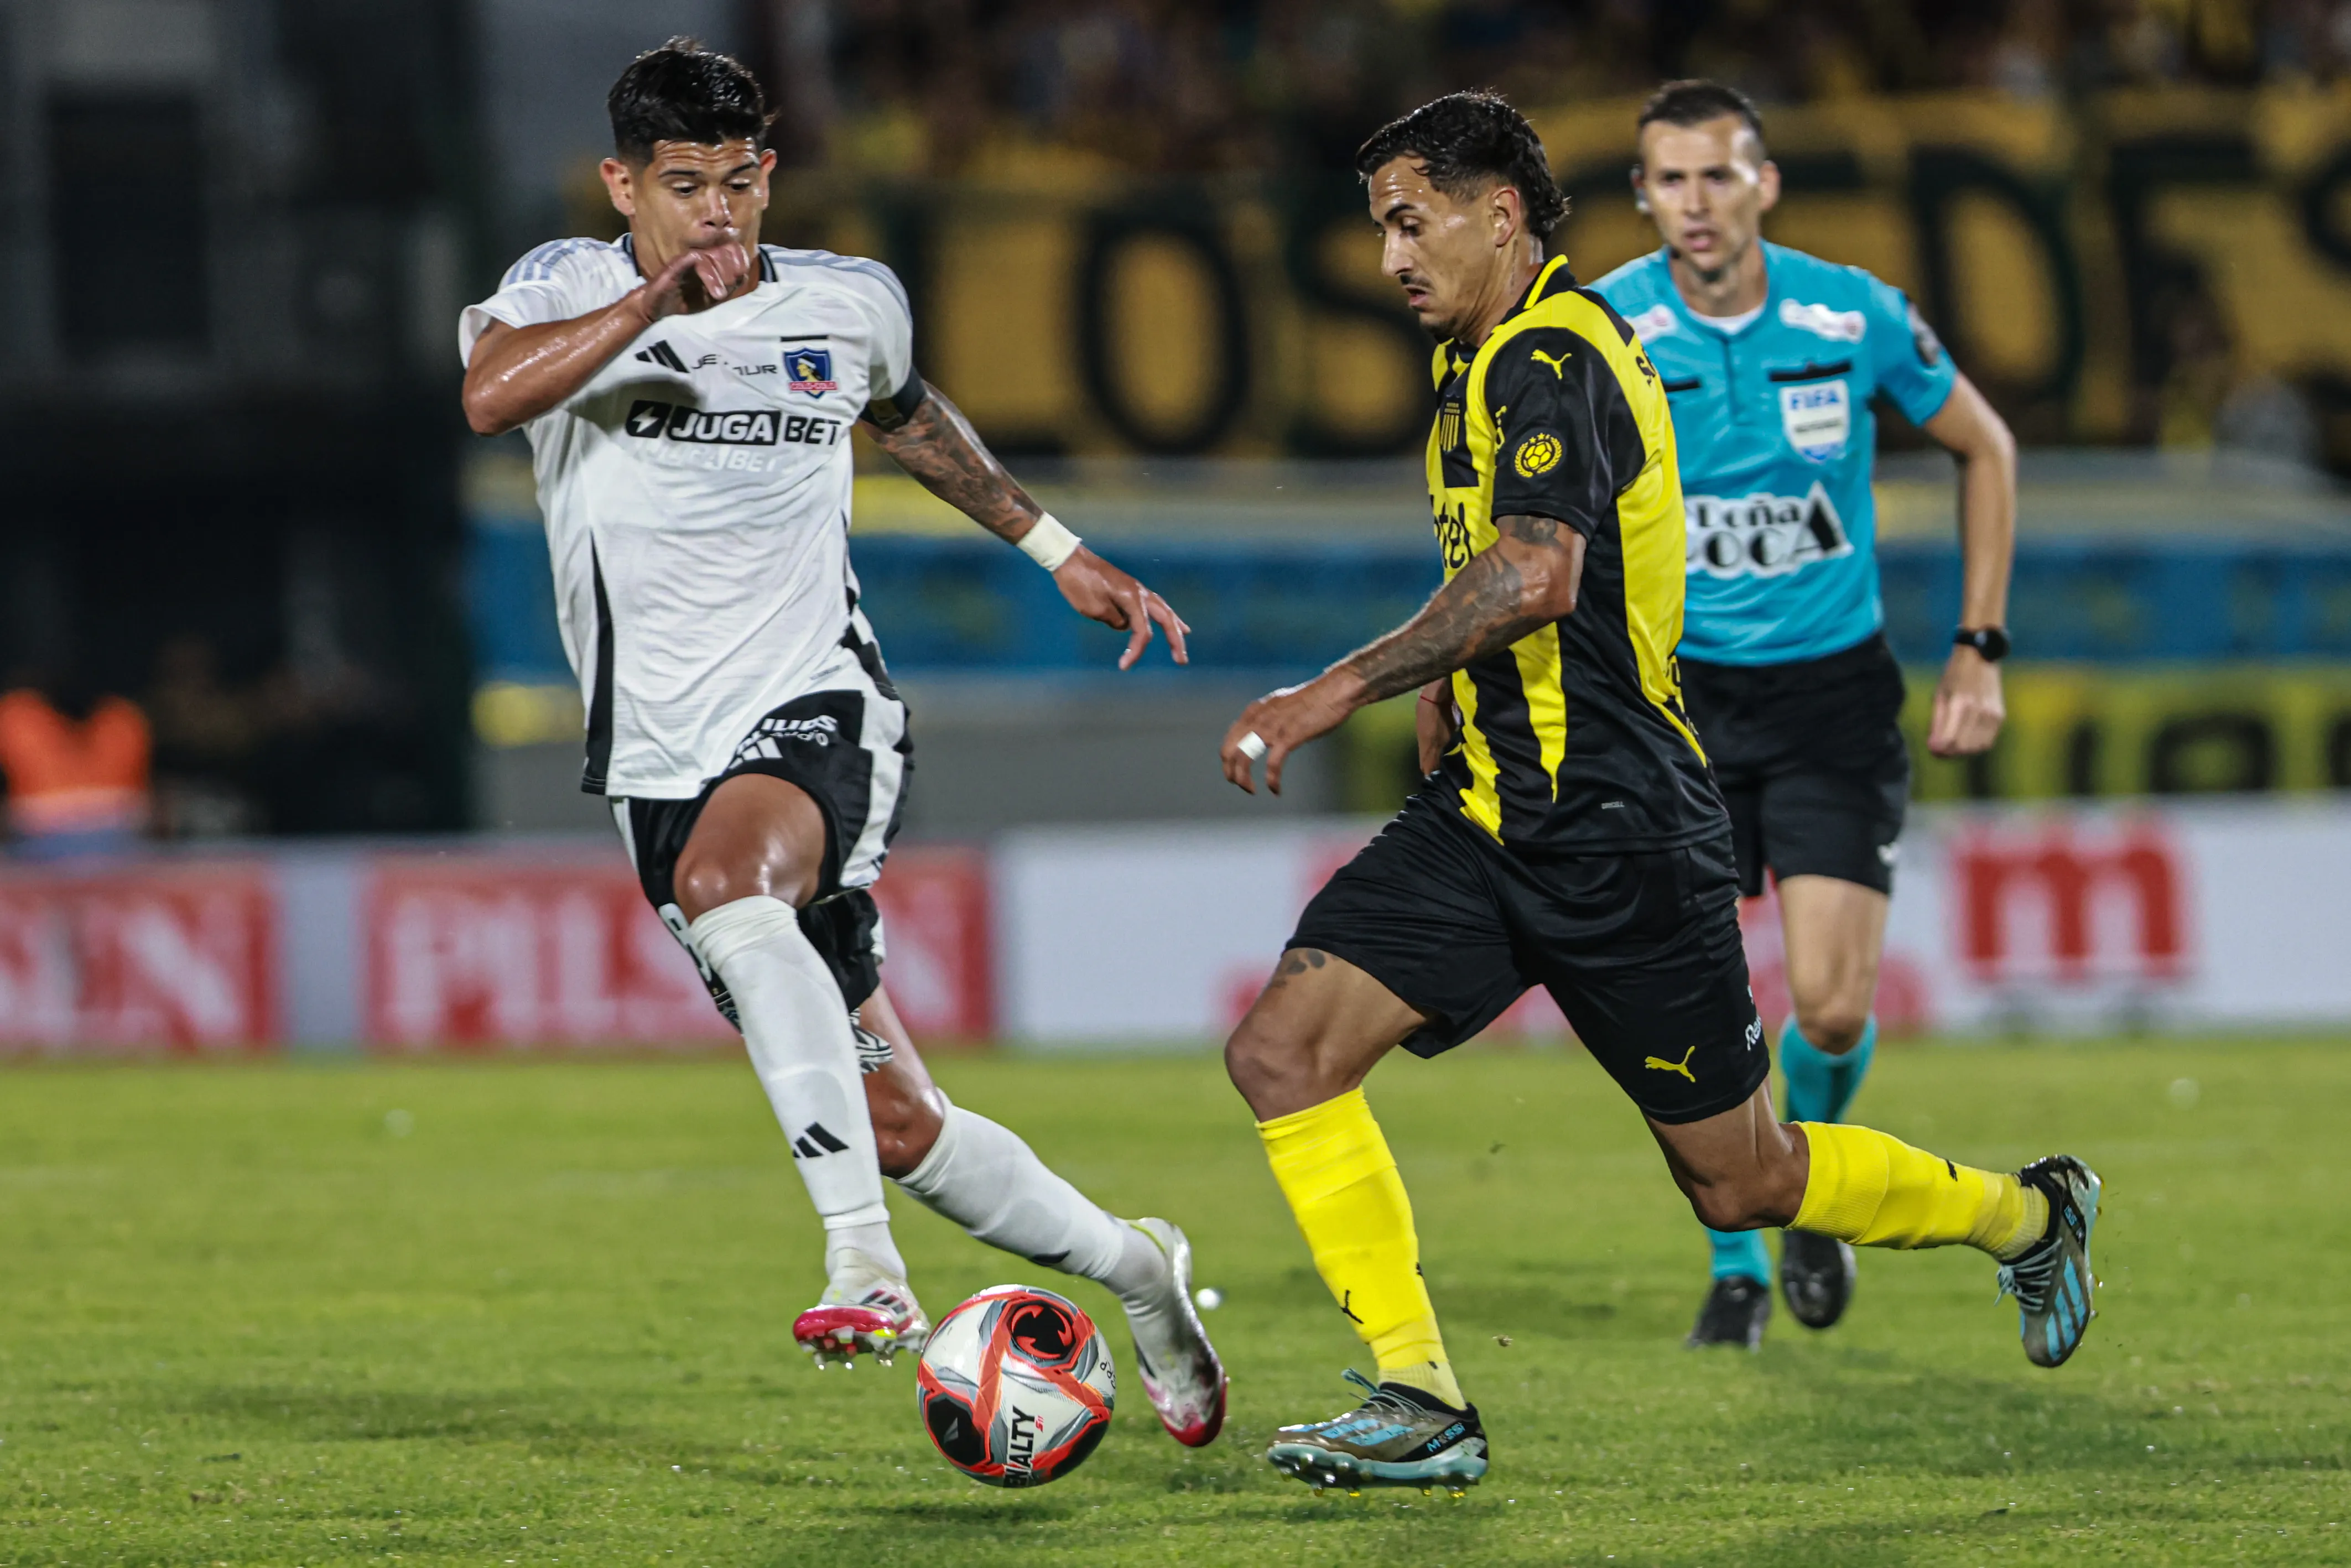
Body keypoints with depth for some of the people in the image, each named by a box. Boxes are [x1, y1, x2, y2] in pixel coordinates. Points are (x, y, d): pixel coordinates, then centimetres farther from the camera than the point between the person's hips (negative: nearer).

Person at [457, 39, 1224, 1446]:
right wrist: (658, 303, -32)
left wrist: (1056, 549, 30)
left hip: (820, 711, -2)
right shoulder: (570, 290, -1)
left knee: (726, 877, -38)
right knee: (894, 1126, 4)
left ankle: (868, 1266, -44)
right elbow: (489, 395, -25)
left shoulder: (851, 307, 6)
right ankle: (1134, 1273, 29)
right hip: (664, 758, 2)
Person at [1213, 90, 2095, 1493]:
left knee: (1745, 1186, 5)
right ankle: (1422, 1405, -8)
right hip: (1490, 813, 9)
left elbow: (1535, 577, -34)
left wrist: (1334, 695, -35)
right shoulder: (1491, 360, 13)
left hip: (1613, 834, -9)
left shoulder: (1552, 363, -18)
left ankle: (2028, 1215, 31)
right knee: (1282, 1050, -10)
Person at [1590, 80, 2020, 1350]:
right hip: (1677, 685, 1)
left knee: (1831, 1006, -11)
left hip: (1835, 685, -1)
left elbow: (1985, 449, 4)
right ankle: (1736, 1268, 15)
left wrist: (1978, 649, 1)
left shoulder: (1856, 318, -12)